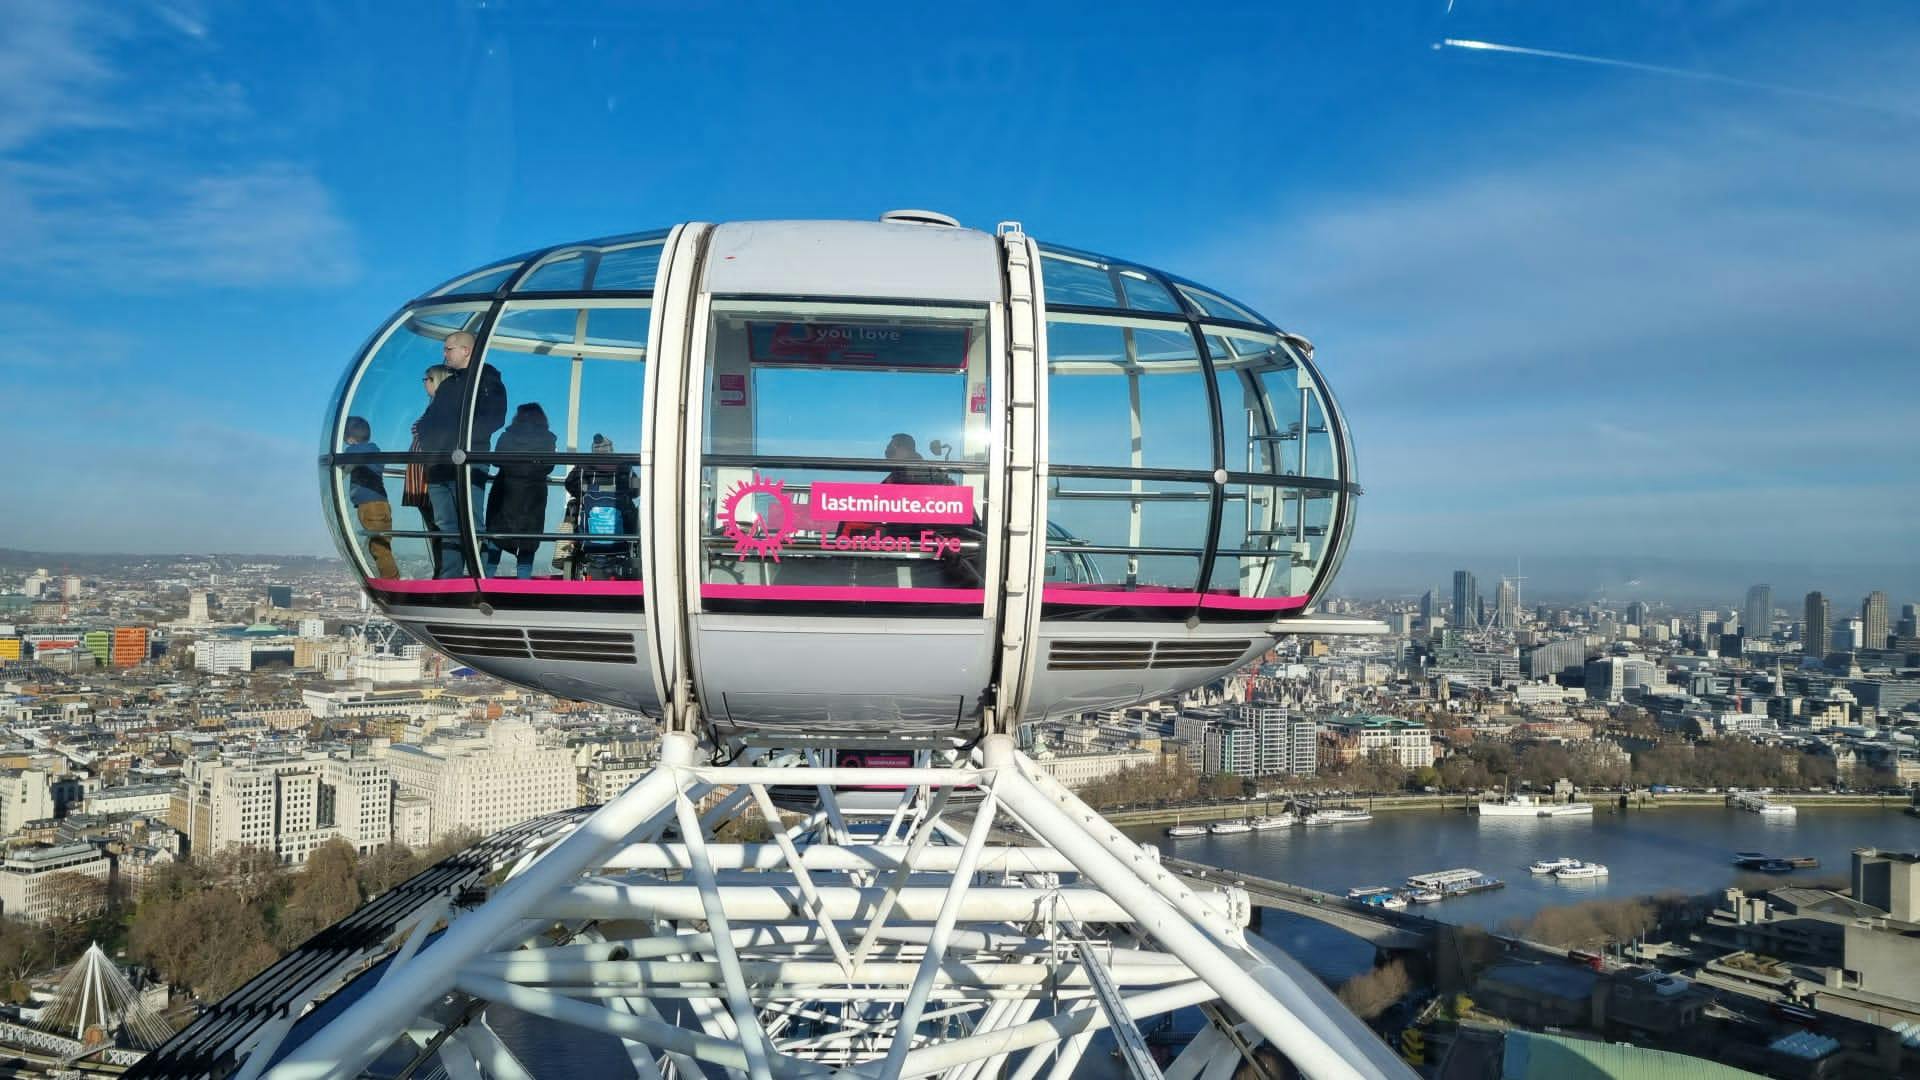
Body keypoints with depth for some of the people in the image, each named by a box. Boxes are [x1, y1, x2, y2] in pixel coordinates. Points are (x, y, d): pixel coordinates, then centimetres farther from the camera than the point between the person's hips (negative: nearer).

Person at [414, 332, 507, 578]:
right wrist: (423, 429, 6)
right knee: (446, 527, 5)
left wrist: (461, 434, -17)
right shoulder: (447, 385, 25)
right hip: (439, 466, 7)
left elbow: (493, 419, -11)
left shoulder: (487, 380, 2)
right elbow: (432, 417, 28)